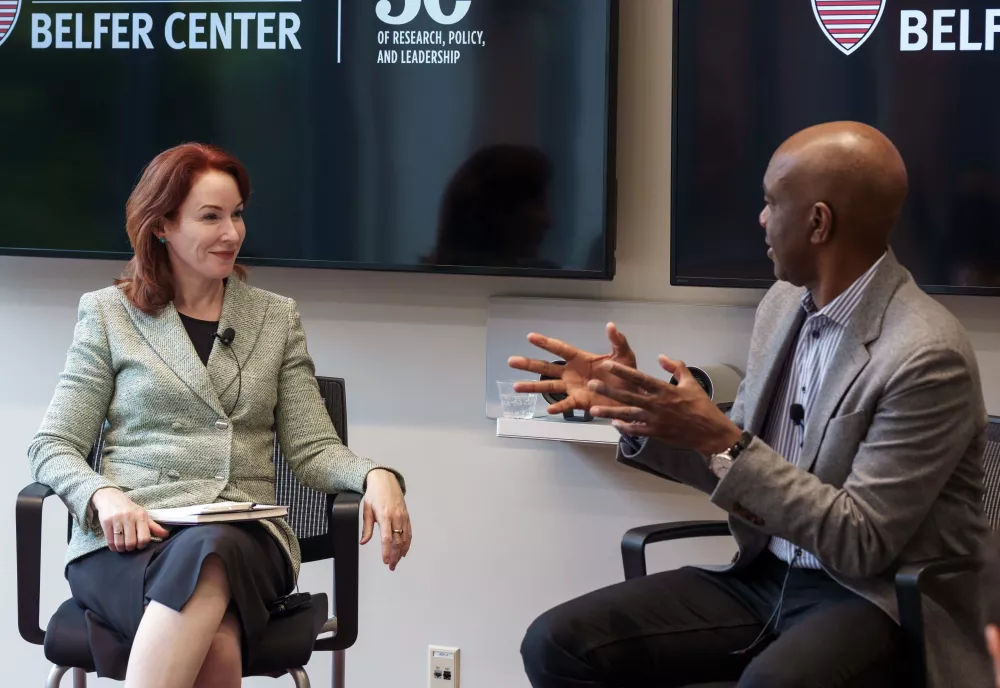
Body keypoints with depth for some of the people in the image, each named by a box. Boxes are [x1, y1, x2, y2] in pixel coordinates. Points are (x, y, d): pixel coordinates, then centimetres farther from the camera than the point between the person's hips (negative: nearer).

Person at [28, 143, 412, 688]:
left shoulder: (276, 317, 20)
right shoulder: (109, 314, 14)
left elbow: (313, 448, 14)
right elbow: (52, 446, 10)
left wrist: (375, 475, -9)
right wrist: (104, 495, -12)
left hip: (245, 536, 2)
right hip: (130, 540, -1)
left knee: (209, 553, -40)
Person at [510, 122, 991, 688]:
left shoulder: (927, 357, -20)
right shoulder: (785, 302, 6)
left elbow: (860, 543, -20)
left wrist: (722, 439, -24)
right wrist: (634, 410, -1)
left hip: (878, 598, -8)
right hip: (764, 574, 8)